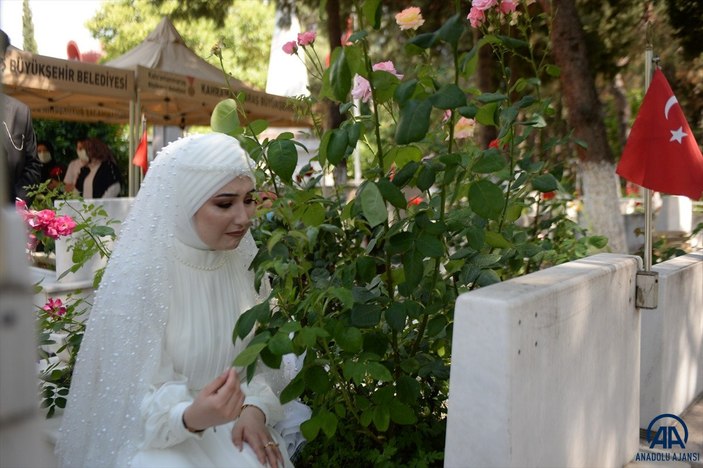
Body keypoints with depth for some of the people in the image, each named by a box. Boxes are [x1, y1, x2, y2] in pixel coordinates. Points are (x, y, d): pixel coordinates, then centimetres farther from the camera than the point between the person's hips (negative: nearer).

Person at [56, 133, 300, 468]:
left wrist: (255, 407, -12)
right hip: (156, 436, -3)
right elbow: (137, 395, -16)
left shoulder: (244, 261, -3)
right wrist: (189, 418, -34)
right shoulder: (141, 273, -19)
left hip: (230, 427, 4)